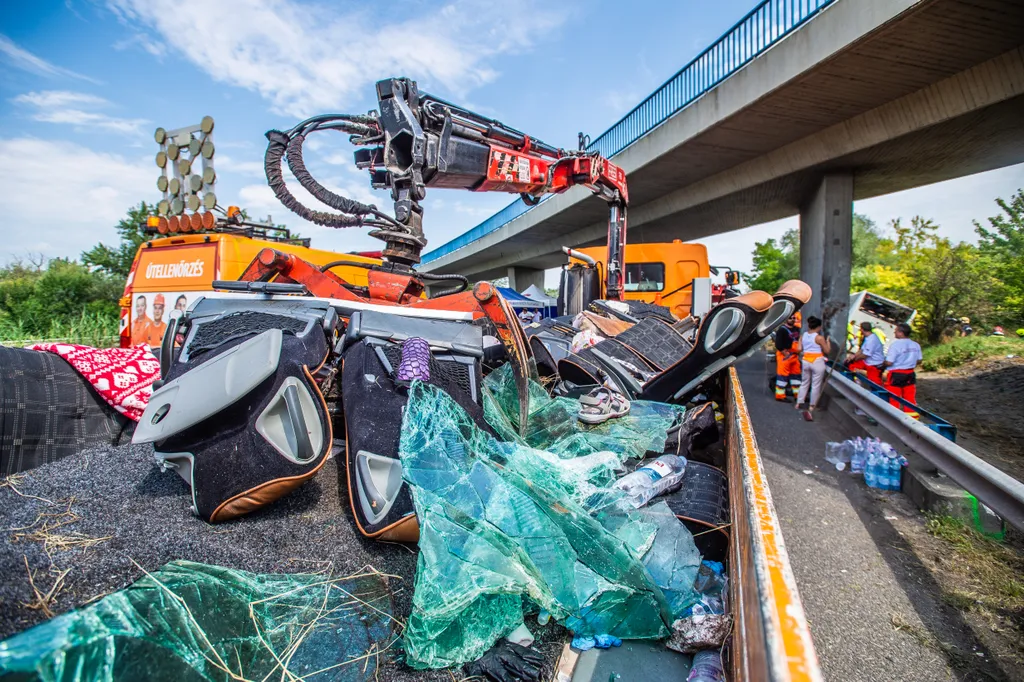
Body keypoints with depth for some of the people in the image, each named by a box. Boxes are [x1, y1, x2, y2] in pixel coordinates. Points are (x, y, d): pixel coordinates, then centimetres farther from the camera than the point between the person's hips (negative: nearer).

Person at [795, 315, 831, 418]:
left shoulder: (803, 335, 3)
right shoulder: (819, 337, -12)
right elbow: (827, 351, -6)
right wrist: (827, 341, 7)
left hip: (806, 361, 6)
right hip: (817, 362, -6)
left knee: (804, 383, 18)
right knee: (816, 385, 3)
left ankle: (799, 403, 23)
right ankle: (812, 406, 4)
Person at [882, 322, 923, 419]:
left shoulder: (895, 345, -19)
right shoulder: (916, 345, 3)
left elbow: (889, 362, -20)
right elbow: (919, 361, 13)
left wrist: (882, 365, -1)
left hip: (896, 375, -6)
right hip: (910, 374, 6)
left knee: (894, 399, 4)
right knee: (910, 398, 13)